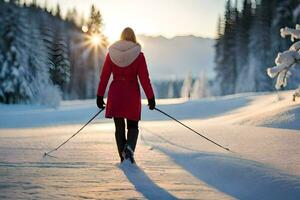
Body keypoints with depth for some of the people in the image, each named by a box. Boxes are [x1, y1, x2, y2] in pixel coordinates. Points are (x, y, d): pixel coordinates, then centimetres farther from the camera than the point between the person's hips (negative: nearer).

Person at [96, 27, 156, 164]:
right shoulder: (138, 55, -6)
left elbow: (104, 77, 2)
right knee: (133, 126, 12)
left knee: (119, 127, 11)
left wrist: (100, 96, 9)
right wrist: (151, 98, -3)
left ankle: (123, 156, 9)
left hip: (115, 94, 2)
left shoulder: (111, 54, 1)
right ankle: (130, 147, -15)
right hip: (132, 95, -1)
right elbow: (144, 79, -7)